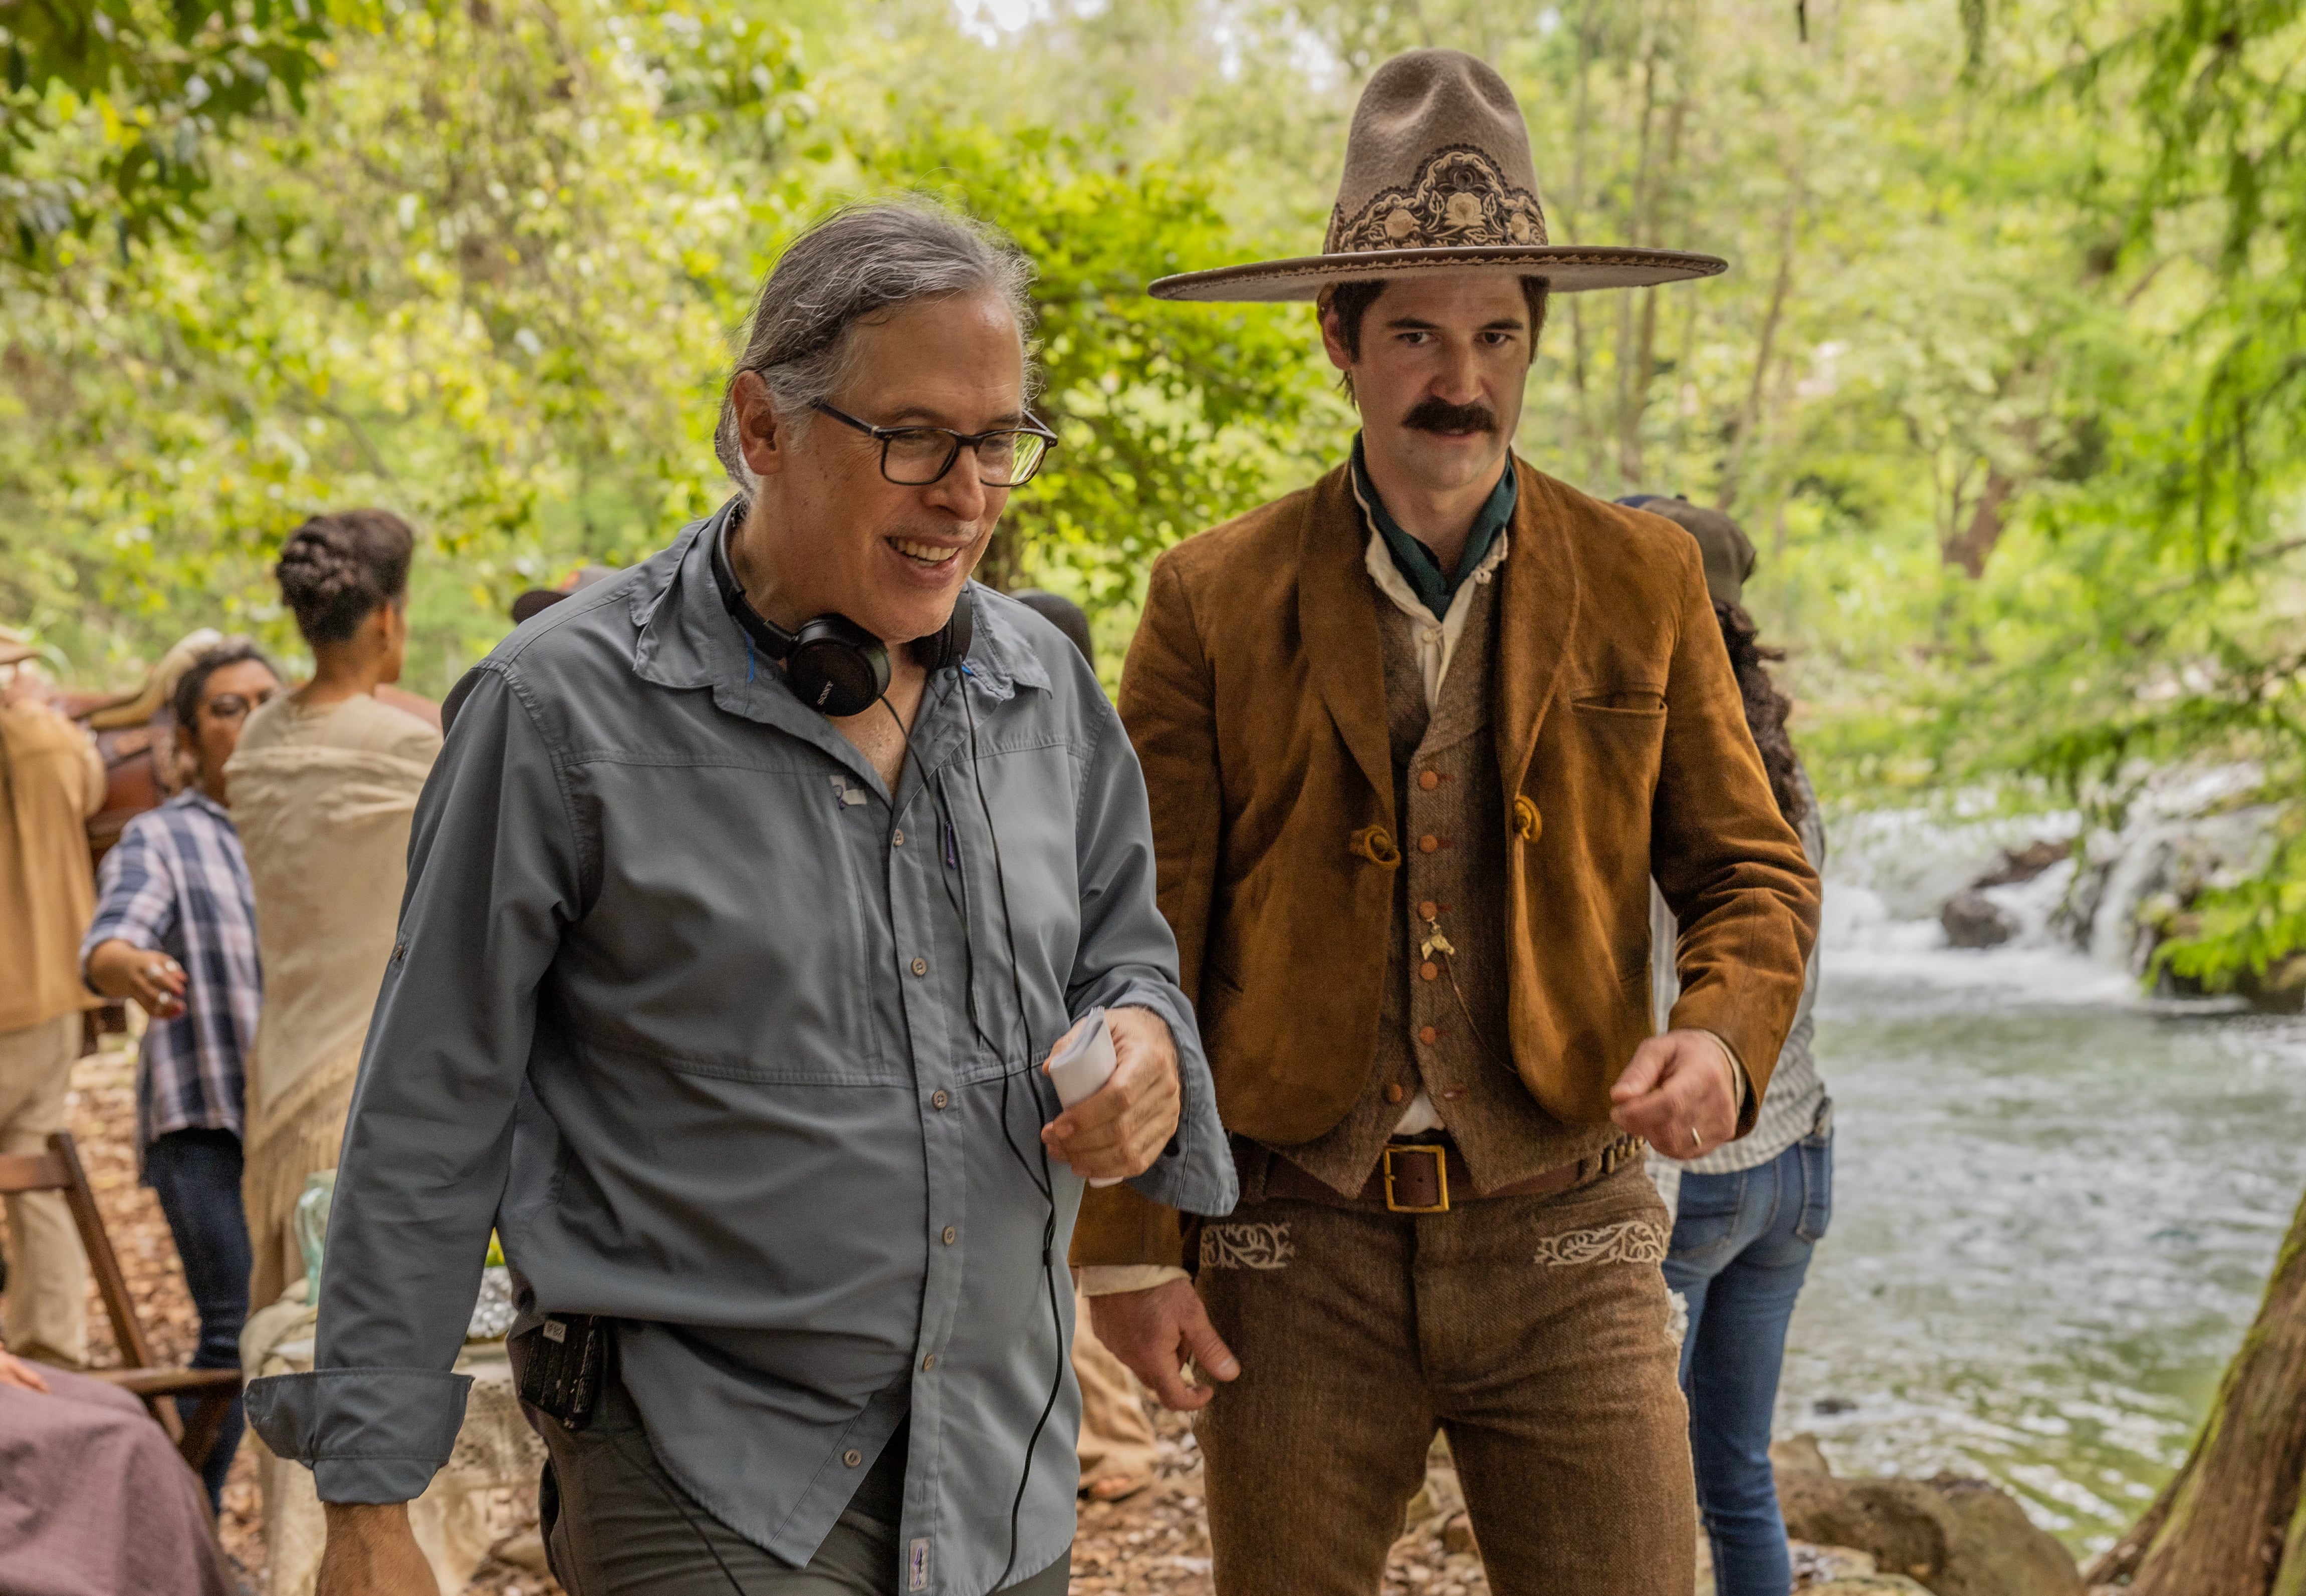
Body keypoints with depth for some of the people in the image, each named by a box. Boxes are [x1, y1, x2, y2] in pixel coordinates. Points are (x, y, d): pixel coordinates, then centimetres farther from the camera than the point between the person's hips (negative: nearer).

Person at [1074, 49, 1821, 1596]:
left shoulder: (1642, 582, 4)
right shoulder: (1215, 601, 0)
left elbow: (1755, 873, 8)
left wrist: (1720, 1036, -13)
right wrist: (1130, 1244, -1)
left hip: (1562, 1244, 1)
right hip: (1299, 1248, 0)